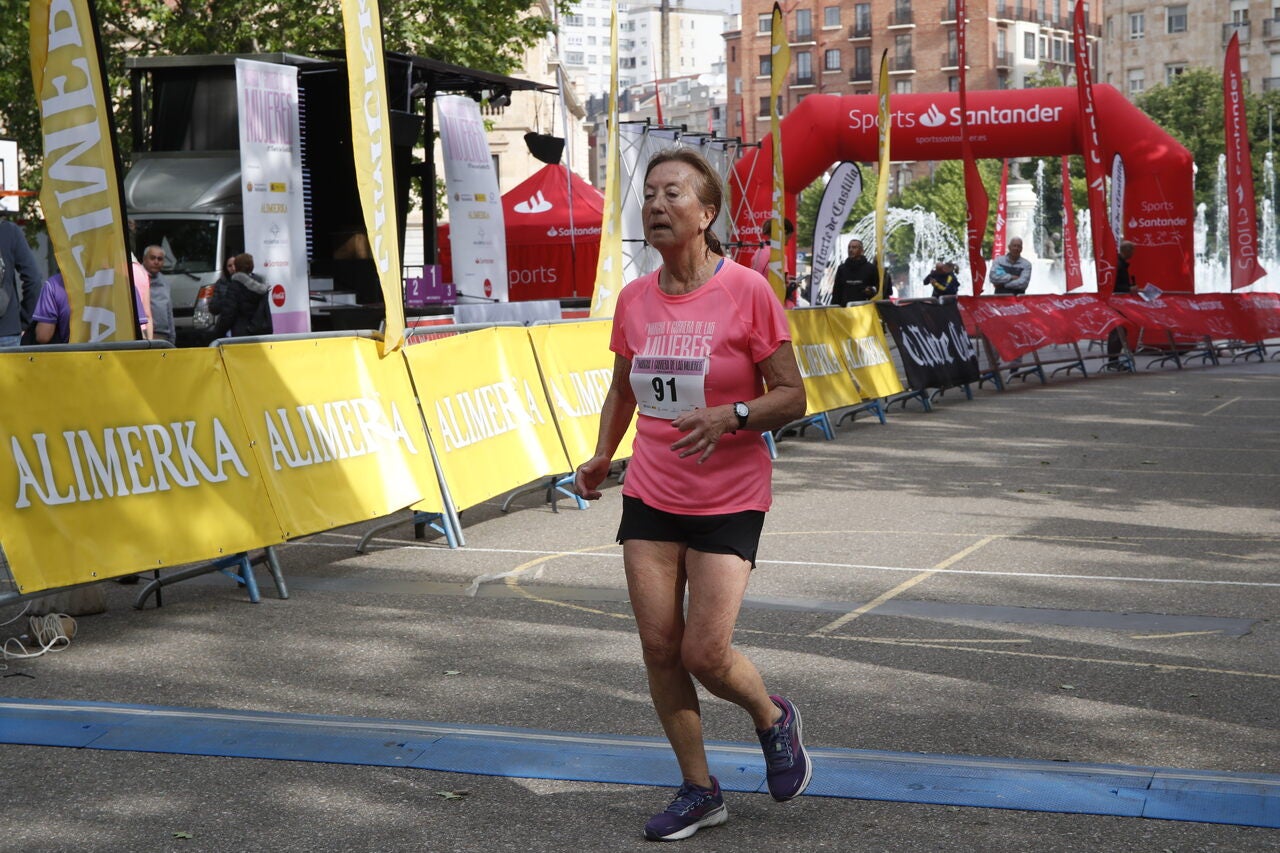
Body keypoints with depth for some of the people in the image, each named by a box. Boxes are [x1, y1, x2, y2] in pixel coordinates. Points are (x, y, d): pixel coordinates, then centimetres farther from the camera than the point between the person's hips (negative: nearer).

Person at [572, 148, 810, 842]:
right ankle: (698, 791, 21)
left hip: (729, 501, -5)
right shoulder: (634, 300, 3)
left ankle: (774, 720, 27)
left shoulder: (747, 291, -12)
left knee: (705, 654, -7)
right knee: (659, 648, 4)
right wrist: (601, 456, 6)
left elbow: (791, 397, -9)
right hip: (650, 496, 5)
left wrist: (730, 417, -25)